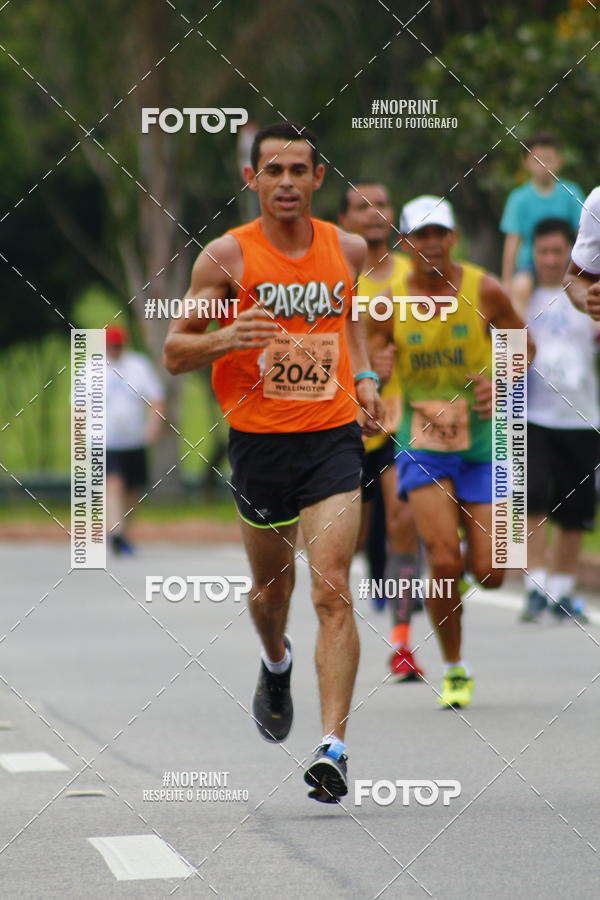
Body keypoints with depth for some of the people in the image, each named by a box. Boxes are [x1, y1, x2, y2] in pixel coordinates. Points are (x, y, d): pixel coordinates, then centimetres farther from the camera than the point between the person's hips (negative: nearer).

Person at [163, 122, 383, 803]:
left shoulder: (347, 249, 4)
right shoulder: (228, 255, -6)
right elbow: (174, 351, -2)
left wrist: (362, 377, 10)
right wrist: (225, 338, -22)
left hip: (332, 439, 0)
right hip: (258, 441, 0)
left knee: (332, 591, -14)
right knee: (270, 586, 17)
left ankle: (332, 747, -17)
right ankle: (275, 664, 52)